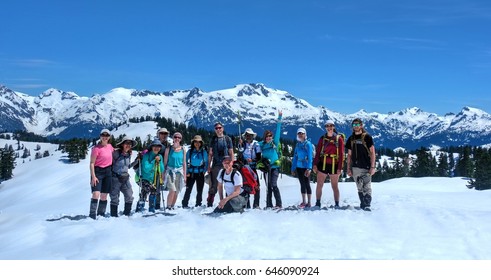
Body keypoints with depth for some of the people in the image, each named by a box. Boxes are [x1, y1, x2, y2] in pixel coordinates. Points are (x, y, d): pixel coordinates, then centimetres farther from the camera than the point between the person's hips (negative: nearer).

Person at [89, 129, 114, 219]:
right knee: (96, 194, -18)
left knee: (104, 196, 8)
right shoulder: (96, 148, -10)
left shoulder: (110, 146, 8)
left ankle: (101, 214, 17)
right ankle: (92, 215, -15)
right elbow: (92, 163, -12)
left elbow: (115, 151, 33)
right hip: (98, 171, -6)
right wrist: (93, 176, -19)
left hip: (108, 172, 6)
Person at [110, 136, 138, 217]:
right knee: (115, 197, 2)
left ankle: (126, 214, 17)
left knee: (129, 196, 4)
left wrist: (137, 161, 8)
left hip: (125, 178, 6)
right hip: (116, 178, -6)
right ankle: (114, 215, 14)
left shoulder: (129, 154, 6)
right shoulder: (116, 153, -13)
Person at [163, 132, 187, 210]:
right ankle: (168, 207, -5)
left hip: (179, 171, 3)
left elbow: (184, 163, 10)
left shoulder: (183, 150, 5)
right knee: (172, 190, -17)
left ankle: (172, 207, 22)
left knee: (176, 192, 6)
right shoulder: (169, 149, -1)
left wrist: (184, 175, 7)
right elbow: (165, 162, 2)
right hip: (170, 171, -3)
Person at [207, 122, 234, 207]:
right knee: (213, 185, 0)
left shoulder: (227, 138, 5)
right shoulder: (213, 139, 10)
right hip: (215, 165, 1)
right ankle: (209, 203, 5)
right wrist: (209, 166, 6)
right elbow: (210, 153, 11)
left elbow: (231, 153, 6)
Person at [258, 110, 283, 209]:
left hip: (275, 167, -3)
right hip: (266, 168, 3)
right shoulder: (261, 145, 6)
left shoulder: (275, 143, 2)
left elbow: (278, 131, -2)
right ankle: (269, 205, 13)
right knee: (268, 187, 7)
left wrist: (279, 118, -5)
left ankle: (279, 204, -9)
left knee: (273, 185, -15)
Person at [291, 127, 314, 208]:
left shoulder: (308, 144, -6)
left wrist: (309, 168, -20)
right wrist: (293, 168, 11)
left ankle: (309, 202, 6)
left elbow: (310, 157, -12)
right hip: (299, 167, 6)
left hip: (306, 167, -6)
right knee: (302, 184, 10)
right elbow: (295, 157, 15)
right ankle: (304, 202, 18)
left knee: (307, 184, -1)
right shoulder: (297, 144, 12)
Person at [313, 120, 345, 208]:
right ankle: (318, 203, 9)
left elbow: (341, 154, -3)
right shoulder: (322, 138, 7)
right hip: (323, 164, 2)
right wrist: (315, 164, -3)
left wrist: (340, 168, -7)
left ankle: (337, 204, 16)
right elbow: (318, 152, 6)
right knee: (319, 185, 2)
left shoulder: (339, 139, -1)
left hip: (334, 165, -2)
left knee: (334, 186, 7)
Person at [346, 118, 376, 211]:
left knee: (367, 187, -8)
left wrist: (372, 167, -9)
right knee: (360, 188, 8)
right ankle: (362, 204, 15)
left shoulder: (367, 137, -1)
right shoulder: (351, 139, 11)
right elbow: (349, 154, 14)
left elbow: (372, 152, -2)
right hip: (355, 167, 4)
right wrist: (348, 168, 8)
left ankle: (367, 205, -7)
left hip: (366, 167, -4)